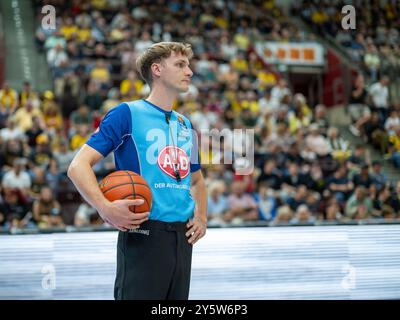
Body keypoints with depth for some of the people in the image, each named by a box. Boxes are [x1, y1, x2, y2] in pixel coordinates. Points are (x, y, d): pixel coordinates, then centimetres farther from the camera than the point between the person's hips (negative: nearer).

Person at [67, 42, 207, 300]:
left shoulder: (185, 125, 18)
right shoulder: (127, 113, -3)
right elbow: (78, 166, -10)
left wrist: (201, 217, 13)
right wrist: (105, 208, -25)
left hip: (182, 237, 7)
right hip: (143, 236, -7)